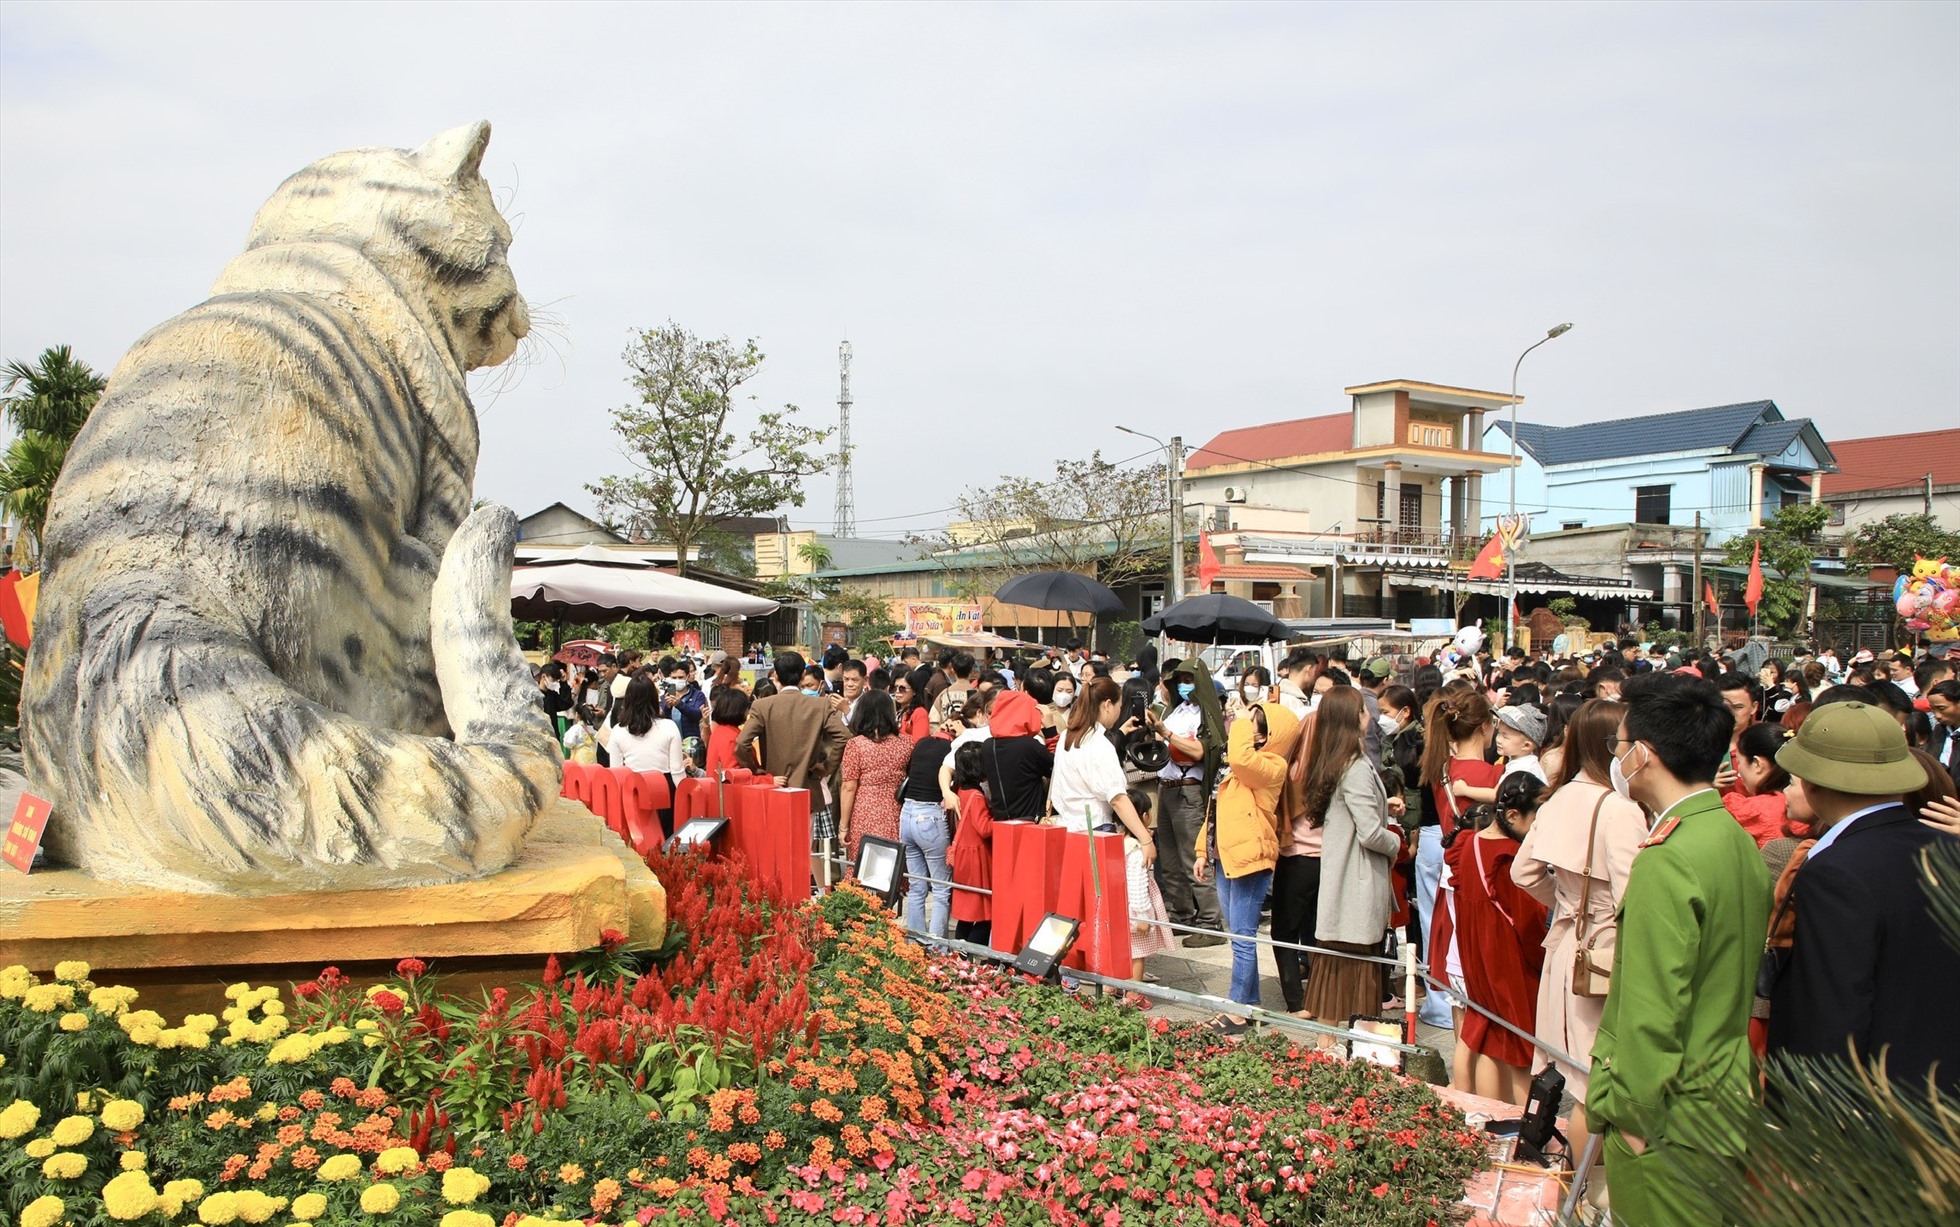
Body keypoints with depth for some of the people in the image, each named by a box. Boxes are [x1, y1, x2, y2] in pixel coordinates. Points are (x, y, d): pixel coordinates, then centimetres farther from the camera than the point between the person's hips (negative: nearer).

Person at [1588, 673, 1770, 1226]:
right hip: (1728, 1093, 9)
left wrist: (1631, 1114, -13)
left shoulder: (1666, 860, -24)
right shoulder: (1740, 841, 4)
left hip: (1671, 1117, -9)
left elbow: (1653, 1012, -23)